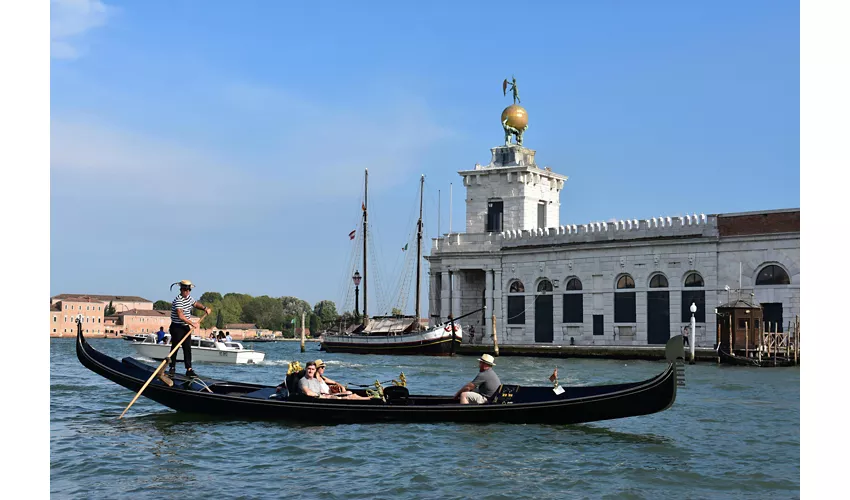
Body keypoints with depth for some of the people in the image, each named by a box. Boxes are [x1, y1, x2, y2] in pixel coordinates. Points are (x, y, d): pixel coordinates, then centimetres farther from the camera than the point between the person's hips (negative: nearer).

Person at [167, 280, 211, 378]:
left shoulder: (189, 298, 7)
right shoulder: (178, 300, -20)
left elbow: (196, 304, 27)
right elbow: (181, 316, -29)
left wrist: (205, 308, 8)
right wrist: (192, 324, -30)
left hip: (186, 327, 7)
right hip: (177, 328, -7)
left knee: (187, 348, 1)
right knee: (175, 348, 3)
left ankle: (189, 370, -1)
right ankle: (172, 368, 17)